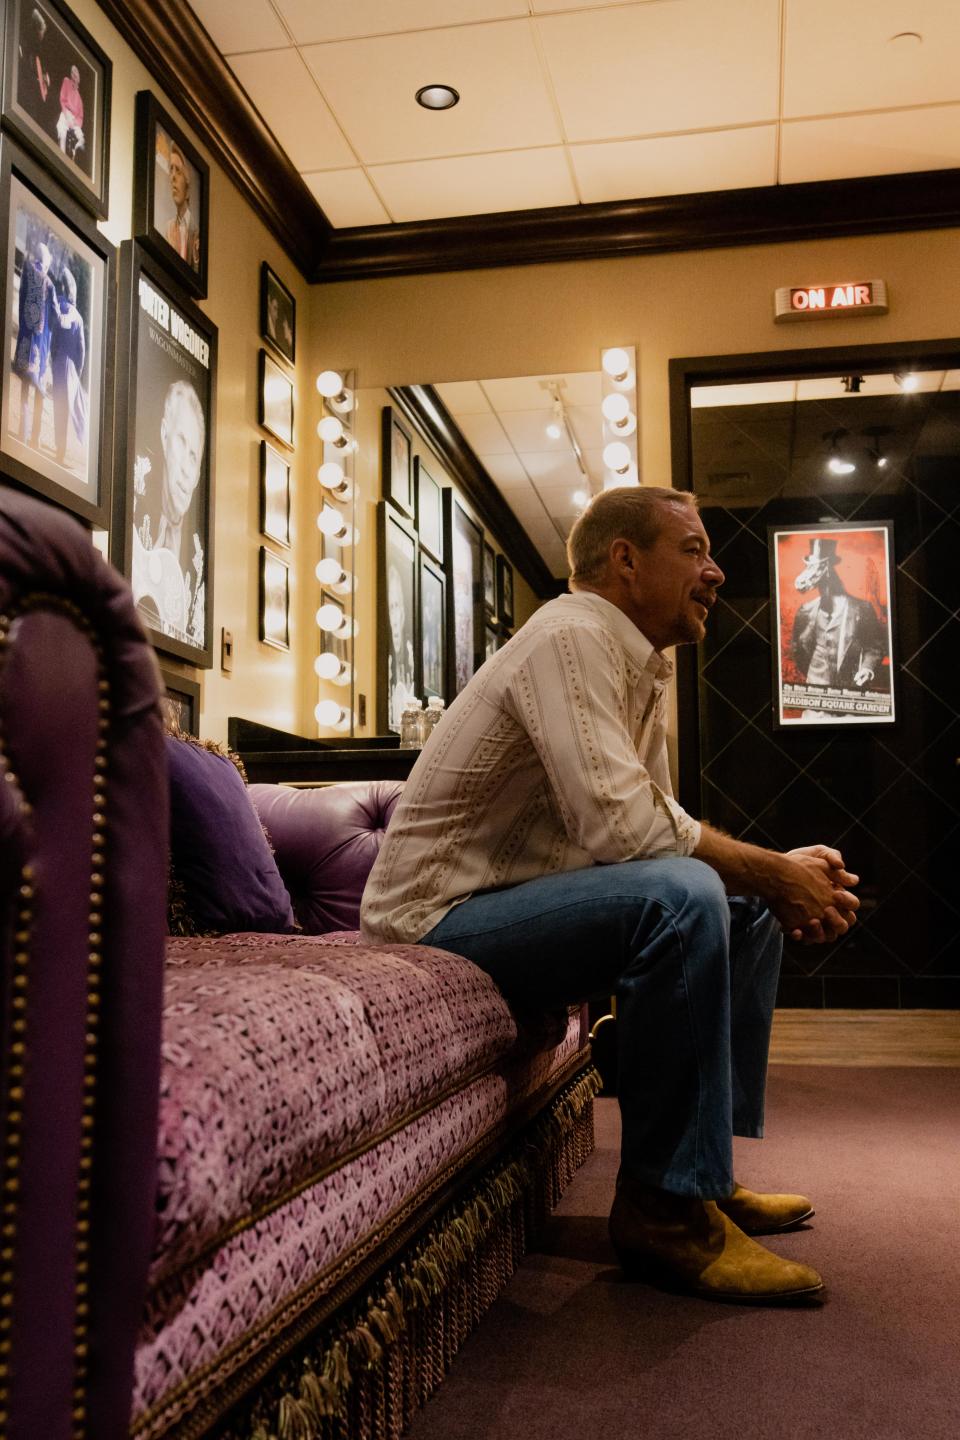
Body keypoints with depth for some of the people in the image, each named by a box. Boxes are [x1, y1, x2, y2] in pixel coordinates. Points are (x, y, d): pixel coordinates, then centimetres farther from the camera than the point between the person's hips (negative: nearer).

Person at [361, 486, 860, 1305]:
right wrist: (771, 872, -17)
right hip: (443, 918, -10)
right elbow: (617, 821, -29)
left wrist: (780, 873, -5)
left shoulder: (643, 667, 13)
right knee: (680, 895, -31)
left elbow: (658, 822, 12)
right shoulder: (573, 638, -17)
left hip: (522, 900, 10)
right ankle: (667, 1207, -18)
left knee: (749, 909, 11)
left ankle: (708, 1167, 13)